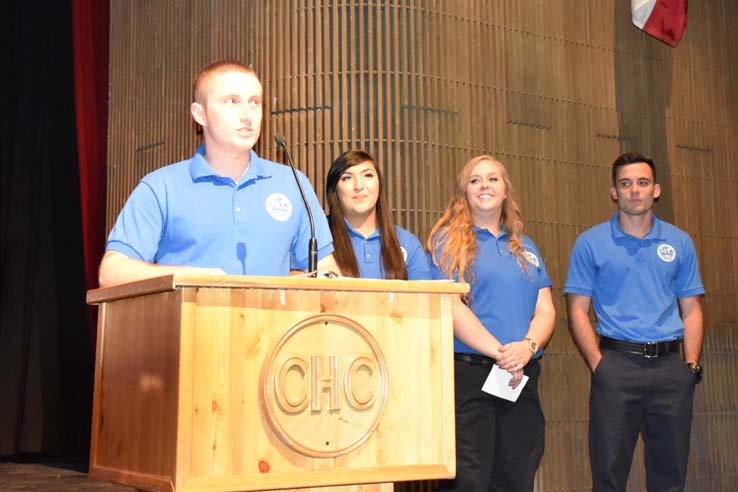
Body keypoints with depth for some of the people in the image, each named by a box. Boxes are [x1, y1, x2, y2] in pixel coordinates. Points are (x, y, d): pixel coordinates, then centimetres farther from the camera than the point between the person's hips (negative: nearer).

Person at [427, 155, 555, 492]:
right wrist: (499, 352, -17)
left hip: (522, 378, 5)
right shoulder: (449, 241, 2)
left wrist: (528, 346, -11)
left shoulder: (525, 247, 18)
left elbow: (545, 309, 10)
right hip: (468, 373, -5)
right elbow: (450, 306, -11)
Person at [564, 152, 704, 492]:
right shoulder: (591, 243, 2)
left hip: (671, 366, 3)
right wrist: (598, 364, -11)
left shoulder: (680, 243, 10)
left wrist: (692, 364, -1)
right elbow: (578, 311, -1)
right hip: (617, 364, -2)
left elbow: (691, 309, 11)